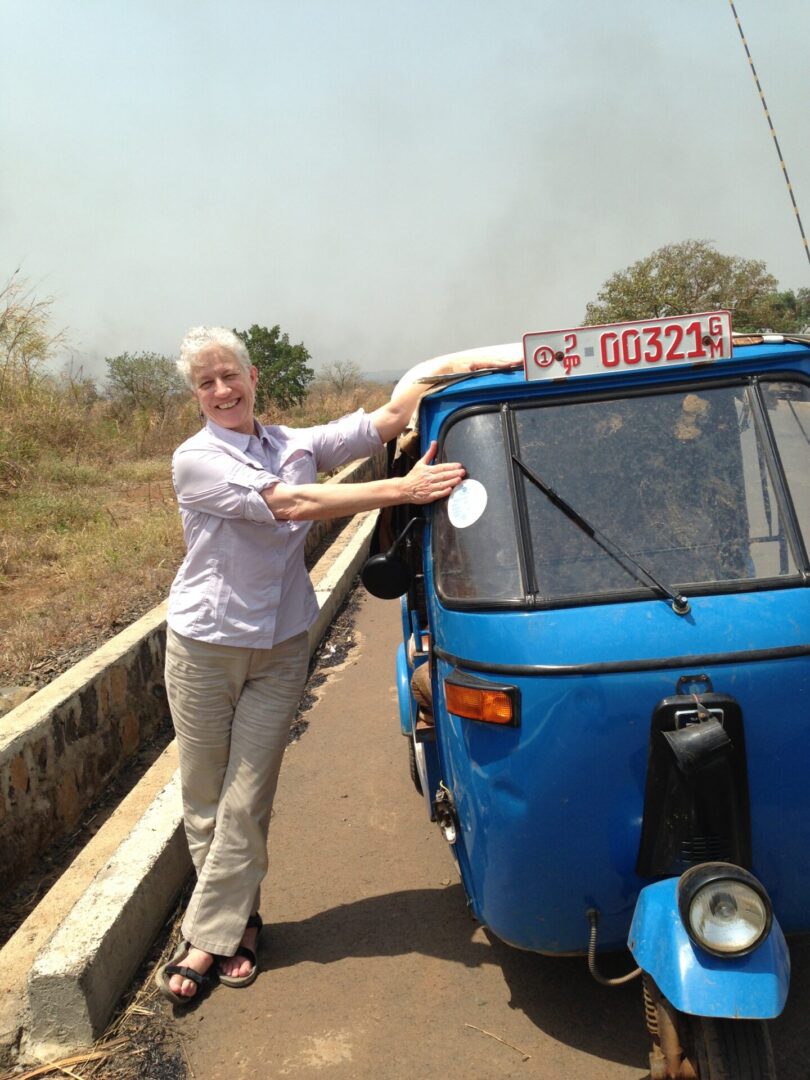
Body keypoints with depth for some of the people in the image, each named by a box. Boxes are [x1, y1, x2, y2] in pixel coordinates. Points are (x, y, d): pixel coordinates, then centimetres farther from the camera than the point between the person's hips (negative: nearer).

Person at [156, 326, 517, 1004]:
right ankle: (236, 920, 30)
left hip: (281, 648, 2)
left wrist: (444, 367, -17)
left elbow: (388, 419, -2)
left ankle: (209, 937, 17)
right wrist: (404, 489, -28)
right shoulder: (197, 459, -12)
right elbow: (289, 505, -24)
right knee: (204, 798, 9)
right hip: (204, 647, -2)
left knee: (246, 801, 3)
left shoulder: (296, 444, 3)